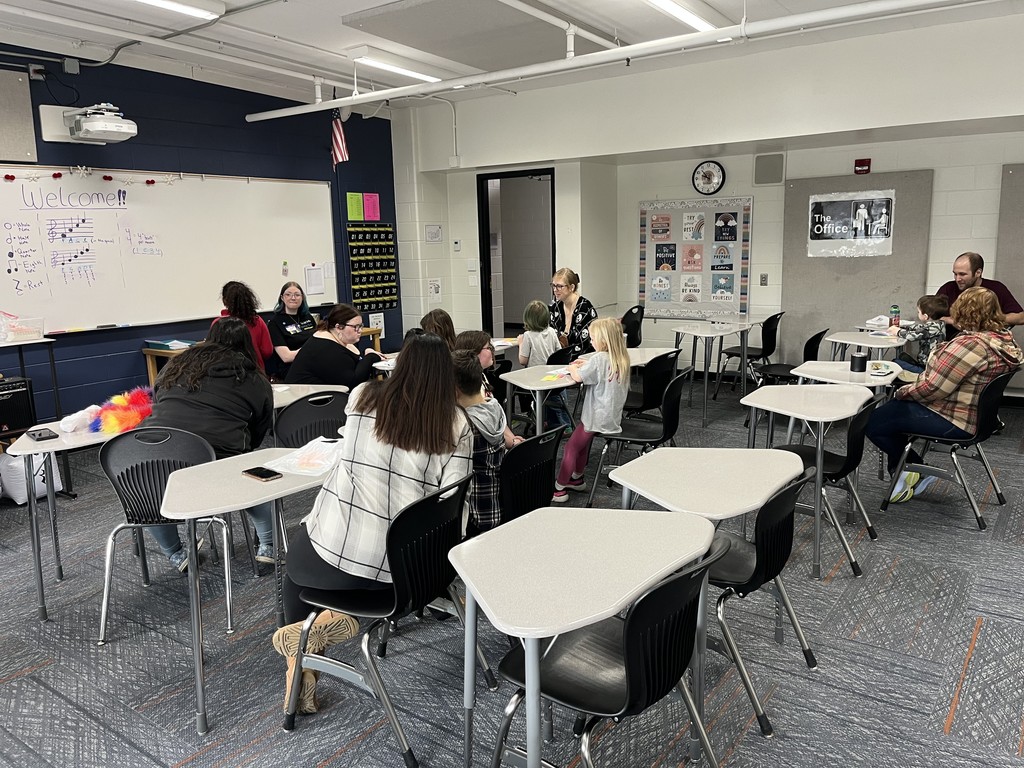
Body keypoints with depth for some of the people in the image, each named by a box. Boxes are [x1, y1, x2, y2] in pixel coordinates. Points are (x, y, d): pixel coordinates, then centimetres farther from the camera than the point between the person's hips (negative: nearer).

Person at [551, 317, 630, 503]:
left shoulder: (599, 359, -21)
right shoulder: (621, 359, 4)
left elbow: (578, 377, -17)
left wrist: (573, 368, 2)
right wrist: (586, 365, 9)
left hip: (597, 418, -8)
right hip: (613, 417, 8)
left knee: (570, 448, 3)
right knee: (582, 443, 25)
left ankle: (559, 489, 7)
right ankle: (577, 479, 36)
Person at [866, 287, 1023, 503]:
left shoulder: (970, 345, -28)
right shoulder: (1003, 339, 4)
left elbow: (932, 389, -26)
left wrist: (902, 392, -9)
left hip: (953, 421, -11)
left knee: (875, 424, -5)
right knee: (892, 408, 21)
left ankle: (917, 472, 13)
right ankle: (902, 469, 19)